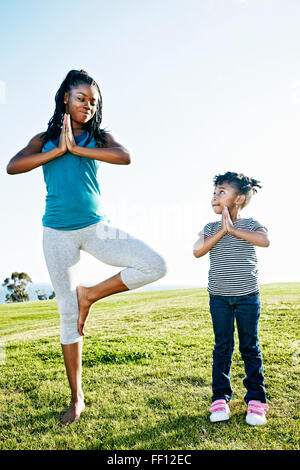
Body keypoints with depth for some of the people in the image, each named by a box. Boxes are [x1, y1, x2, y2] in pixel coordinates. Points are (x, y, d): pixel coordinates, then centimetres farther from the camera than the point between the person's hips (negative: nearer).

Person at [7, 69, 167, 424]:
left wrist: (76, 147, -13)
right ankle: (76, 399, 18)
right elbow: (12, 167, -7)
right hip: (58, 232, 0)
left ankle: (89, 294, 2)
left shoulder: (99, 138, 9)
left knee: (155, 266, -17)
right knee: (68, 314, 4)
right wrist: (59, 150, -10)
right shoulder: (44, 140, 10)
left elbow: (124, 157, -13)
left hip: (95, 227, 1)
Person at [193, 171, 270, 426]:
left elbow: (264, 240, -24)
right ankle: (220, 398, 18)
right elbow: (197, 251, -13)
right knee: (222, 348, 8)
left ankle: (256, 399, 19)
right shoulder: (210, 228, 4)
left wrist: (234, 229, -22)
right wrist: (222, 231, -17)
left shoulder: (250, 224, -2)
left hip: (247, 296, -1)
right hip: (219, 297, 2)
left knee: (251, 347, 8)